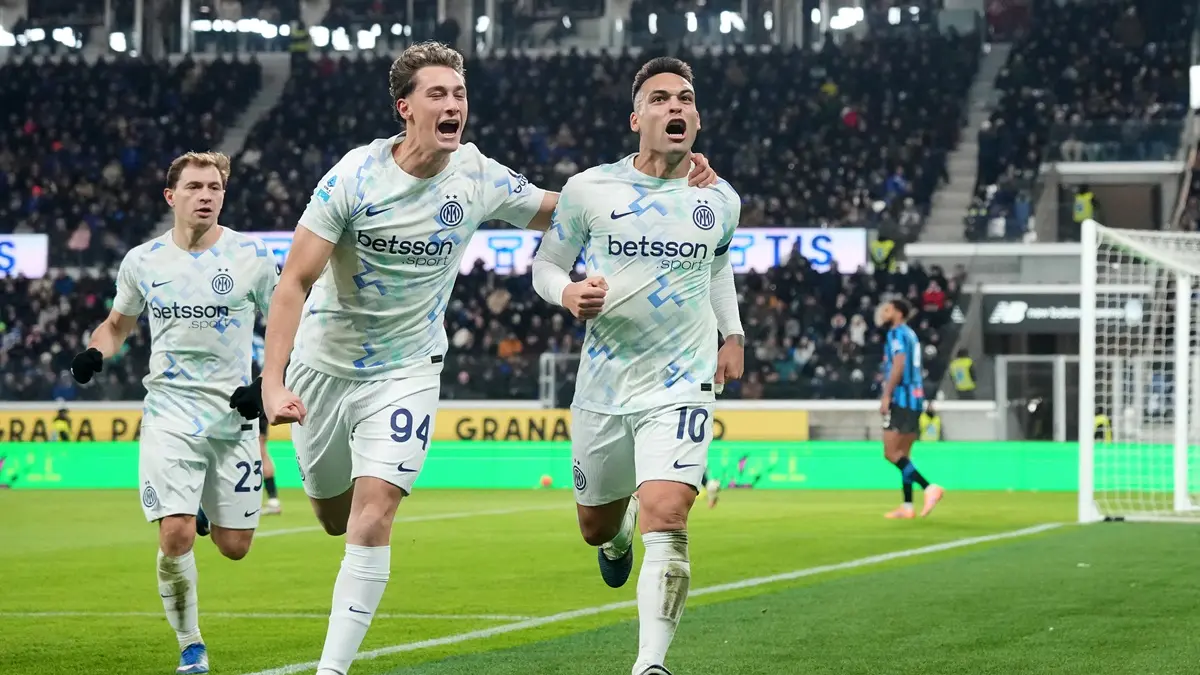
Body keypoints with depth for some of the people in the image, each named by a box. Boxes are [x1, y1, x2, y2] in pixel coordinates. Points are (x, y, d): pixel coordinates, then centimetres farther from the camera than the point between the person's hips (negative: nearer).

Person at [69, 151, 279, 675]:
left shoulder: (251, 255, -2)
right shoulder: (142, 261, 3)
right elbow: (118, 323, 19)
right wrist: (95, 352, -3)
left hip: (233, 413, 0)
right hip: (170, 411, 0)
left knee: (234, 546, 4)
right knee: (175, 536, -17)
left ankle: (204, 510, 42)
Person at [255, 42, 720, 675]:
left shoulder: (480, 179, -10)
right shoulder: (355, 177, -19)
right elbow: (295, 282, -20)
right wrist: (273, 382, -31)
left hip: (406, 369, 0)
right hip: (323, 364, 0)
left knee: (372, 515, -17)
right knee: (334, 517, 16)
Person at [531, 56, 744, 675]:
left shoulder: (720, 200, 3)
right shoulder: (588, 190, -5)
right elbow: (545, 265, 6)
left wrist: (733, 334, 15)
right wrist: (568, 293, -16)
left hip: (682, 385, -1)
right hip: (603, 385, 1)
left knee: (666, 521, -21)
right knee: (595, 528, 17)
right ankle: (619, 536, 56)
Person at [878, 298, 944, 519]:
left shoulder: (897, 333, -8)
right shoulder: (910, 334, 19)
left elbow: (898, 366, -19)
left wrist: (887, 396, -20)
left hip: (901, 399, -9)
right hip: (915, 398, 9)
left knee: (891, 453, -10)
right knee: (903, 455, 11)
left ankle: (929, 487, -21)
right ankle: (907, 506, 8)